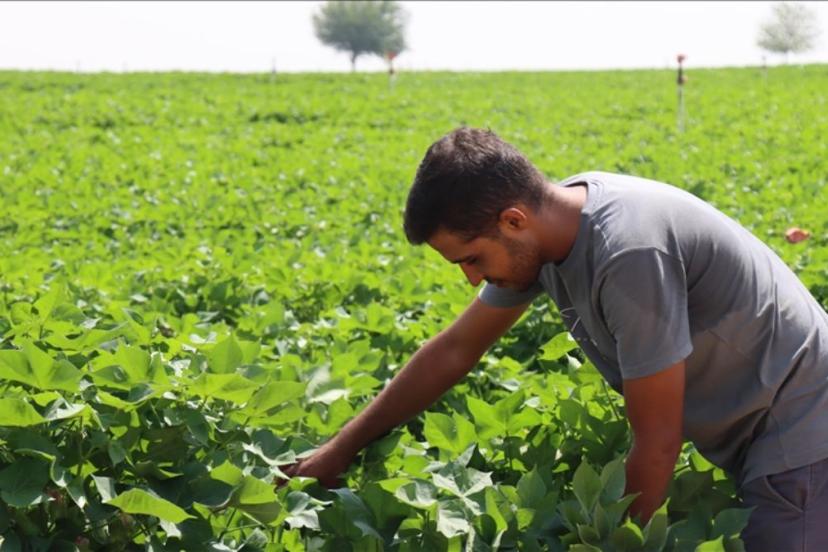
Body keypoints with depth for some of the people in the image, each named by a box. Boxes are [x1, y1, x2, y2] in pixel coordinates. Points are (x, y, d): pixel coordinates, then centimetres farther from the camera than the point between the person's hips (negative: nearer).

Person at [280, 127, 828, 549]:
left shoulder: (628, 254, -32)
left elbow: (657, 444, -24)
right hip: (749, 439, 8)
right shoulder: (542, 228, -4)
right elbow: (454, 350, 8)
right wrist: (340, 449, 10)